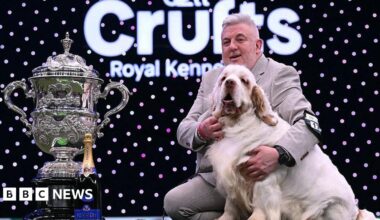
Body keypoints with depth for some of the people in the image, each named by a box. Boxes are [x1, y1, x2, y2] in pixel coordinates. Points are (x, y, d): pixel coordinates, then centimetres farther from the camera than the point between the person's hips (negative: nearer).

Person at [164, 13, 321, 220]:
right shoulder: (211, 78, 17)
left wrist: (278, 154, -36)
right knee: (173, 203, -19)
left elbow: (309, 124, -16)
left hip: (261, 179, -6)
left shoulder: (280, 75, -1)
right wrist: (201, 132, -11)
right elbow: (184, 129, 15)